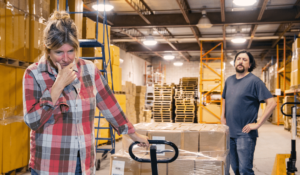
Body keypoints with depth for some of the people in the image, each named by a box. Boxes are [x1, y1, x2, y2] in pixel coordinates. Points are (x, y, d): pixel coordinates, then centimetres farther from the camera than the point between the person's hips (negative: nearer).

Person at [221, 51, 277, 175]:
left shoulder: (254, 81, -9)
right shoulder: (229, 80, 11)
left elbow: (272, 103, -14)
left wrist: (257, 124, -17)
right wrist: (223, 117, 14)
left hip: (245, 133, -6)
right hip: (229, 132, 6)